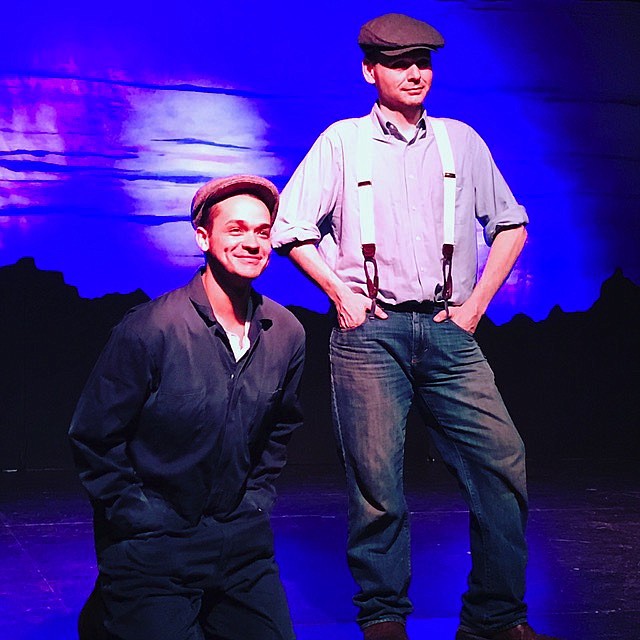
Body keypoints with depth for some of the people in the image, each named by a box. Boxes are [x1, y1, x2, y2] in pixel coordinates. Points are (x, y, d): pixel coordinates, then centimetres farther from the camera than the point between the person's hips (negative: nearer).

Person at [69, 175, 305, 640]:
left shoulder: (287, 333, 0)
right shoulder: (150, 330, -16)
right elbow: (95, 442, -8)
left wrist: (255, 501, 11)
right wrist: (144, 524, -7)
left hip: (241, 542, 5)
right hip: (153, 547, -5)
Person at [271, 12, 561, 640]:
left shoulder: (460, 141, 14)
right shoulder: (342, 141, 7)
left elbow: (510, 224, 19)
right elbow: (289, 227, 5)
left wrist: (476, 303, 9)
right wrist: (342, 295, -1)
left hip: (448, 331, 3)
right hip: (370, 332, -2)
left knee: (502, 460, -7)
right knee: (376, 478, -3)